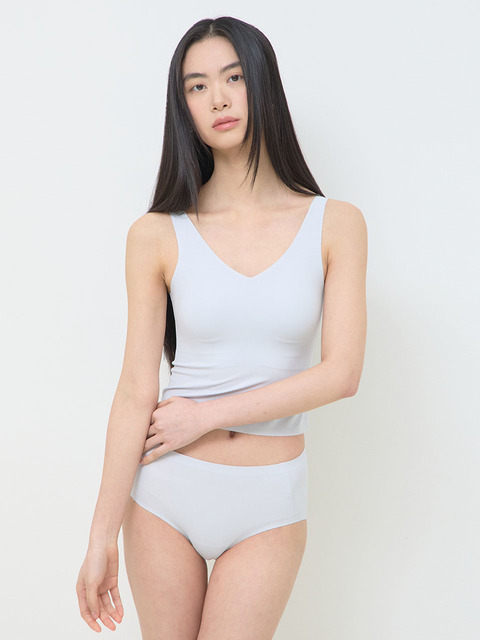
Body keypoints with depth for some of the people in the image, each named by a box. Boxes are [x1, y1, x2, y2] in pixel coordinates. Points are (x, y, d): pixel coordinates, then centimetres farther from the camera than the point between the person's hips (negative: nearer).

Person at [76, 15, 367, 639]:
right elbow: (136, 393, -6)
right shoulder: (158, 236, -4)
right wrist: (102, 535, -7)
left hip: (269, 506, 0)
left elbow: (342, 372, -9)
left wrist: (206, 416, -11)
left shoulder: (335, 224, -3)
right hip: (164, 493, 1)